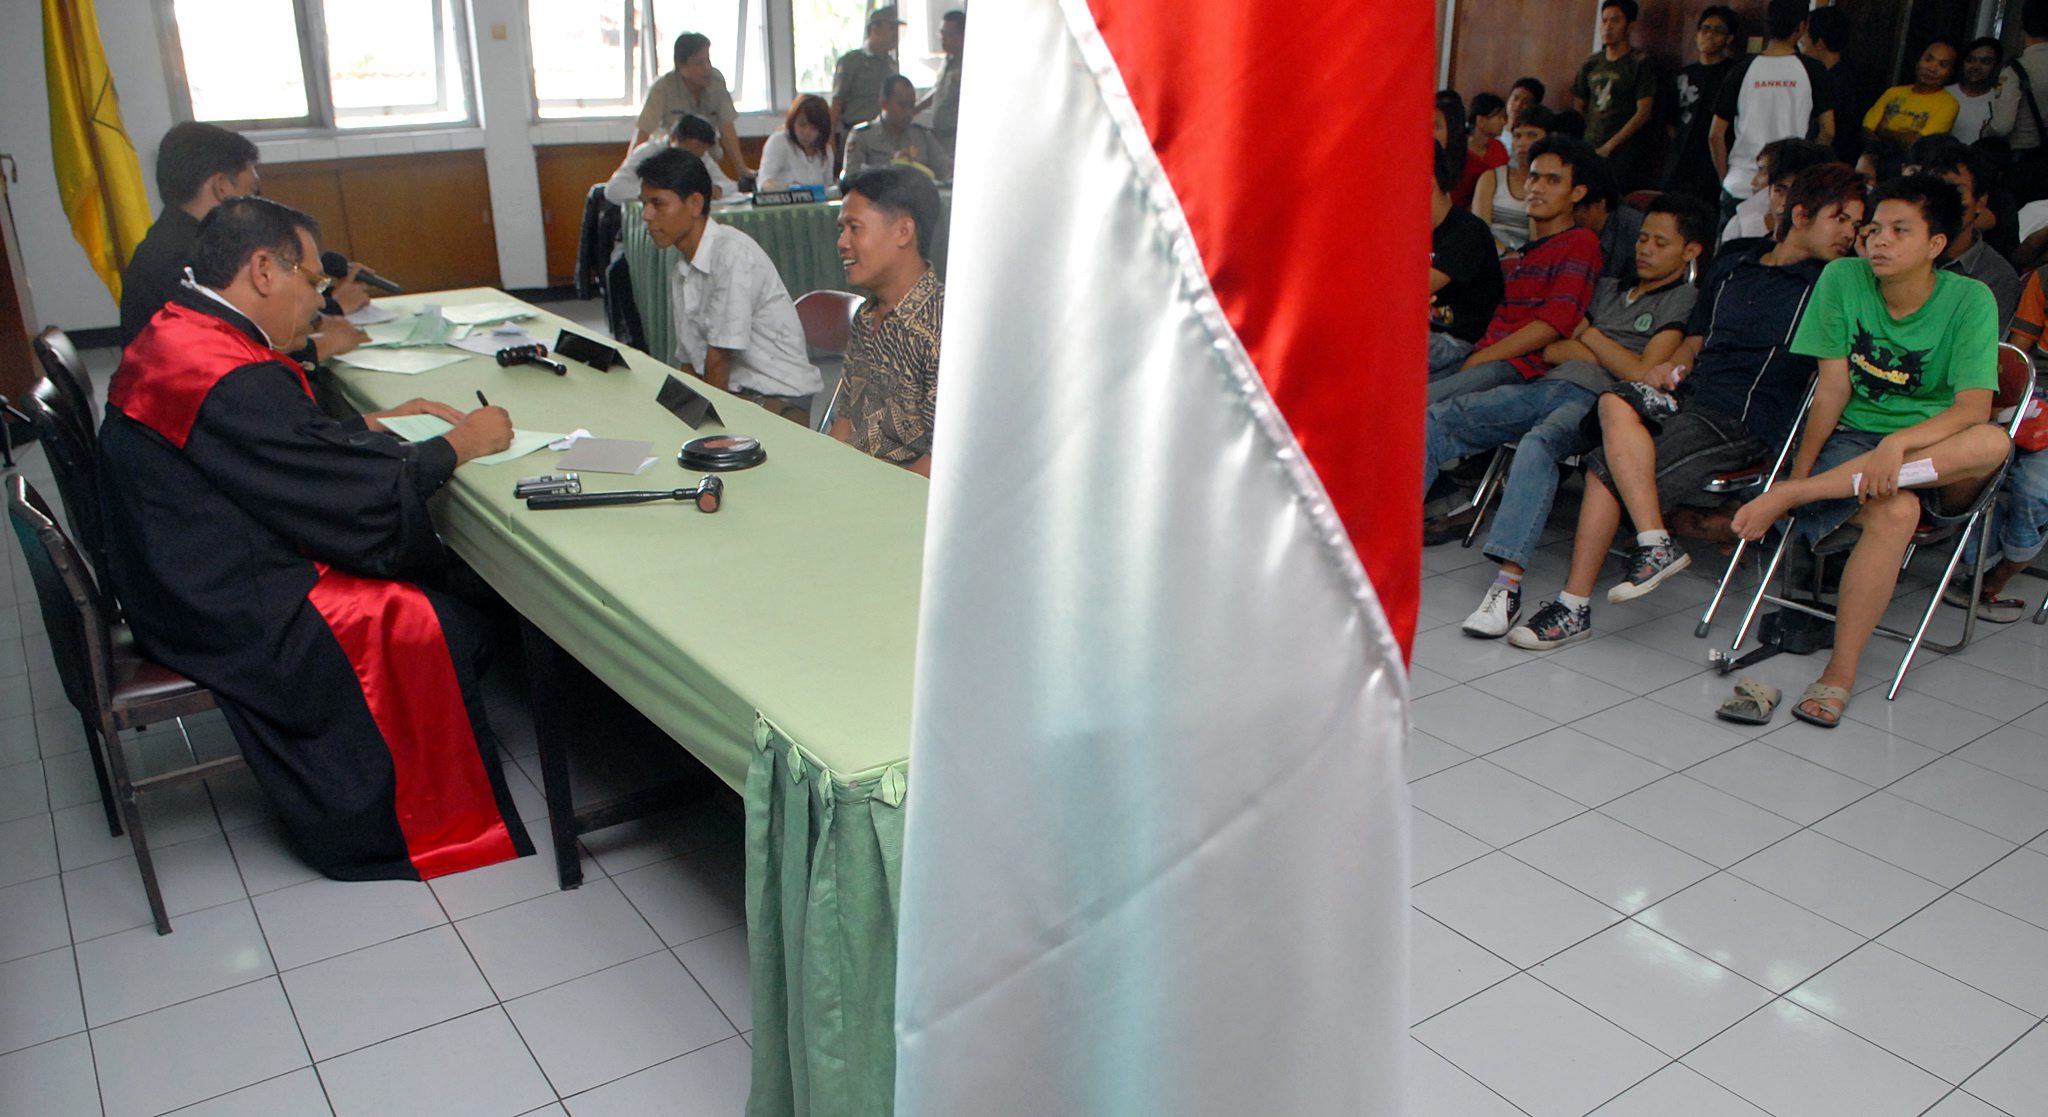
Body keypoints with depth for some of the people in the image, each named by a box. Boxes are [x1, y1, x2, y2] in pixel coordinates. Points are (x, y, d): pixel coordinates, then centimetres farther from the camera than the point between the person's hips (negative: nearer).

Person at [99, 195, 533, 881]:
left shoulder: (173, 334, 5)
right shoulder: (232, 380, -28)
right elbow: (364, 501, -24)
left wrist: (379, 425, 12)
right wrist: (458, 443, -11)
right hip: (235, 619, -11)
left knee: (421, 570, 12)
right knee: (448, 632, -8)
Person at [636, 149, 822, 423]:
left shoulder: (733, 254, -16)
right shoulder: (683, 271, 12)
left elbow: (720, 355, -14)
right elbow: (689, 361, 14)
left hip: (779, 400, -8)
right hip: (732, 394, 8)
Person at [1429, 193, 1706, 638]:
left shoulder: (1684, 302, 8)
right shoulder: (1609, 289, 29)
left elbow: (1642, 374, -6)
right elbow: (1551, 349, 19)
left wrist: (1591, 338, 7)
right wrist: (1613, 357, 4)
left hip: (1596, 401, -7)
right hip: (1548, 386, 7)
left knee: (1538, 443, -40)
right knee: (1436, 420, -11)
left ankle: (1508, 585, -47)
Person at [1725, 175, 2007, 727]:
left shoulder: (1970, 301, -7)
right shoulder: (1843, 279, -2)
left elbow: (1973, 408, -16)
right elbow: (1833, 387, -2)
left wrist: (1899, 443, -34)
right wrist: (1801, 467, -10)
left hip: (1941, 458, 1)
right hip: (1856, 438, 0)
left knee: (1993, 443, -36)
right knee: (1895, 510, -36)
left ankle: (1791, 496, -38)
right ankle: (1840, 671, -31)